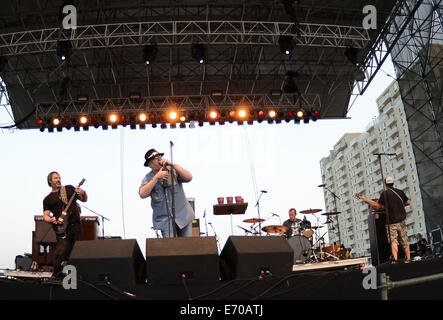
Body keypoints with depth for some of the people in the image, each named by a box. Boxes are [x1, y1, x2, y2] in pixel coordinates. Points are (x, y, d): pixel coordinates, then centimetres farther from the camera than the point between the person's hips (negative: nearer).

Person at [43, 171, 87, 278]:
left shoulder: (69, 189, 16)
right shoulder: (48, 199, 12)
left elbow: (84, 200, 15)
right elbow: (45, 215, 7)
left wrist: (83, 193, -7)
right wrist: (51, 220, -15)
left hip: (76, 224, 2)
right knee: (61, 252, -13)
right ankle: (56, 275, 0)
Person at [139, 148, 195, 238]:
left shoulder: (173, 171, 0)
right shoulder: (148, 178, -1)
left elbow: (189, 177, -14)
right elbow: (142, 194, -18)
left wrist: (173, 165, -19)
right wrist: (157, 177, -20)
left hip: (183, 216, 1)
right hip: (165, 219, -1)